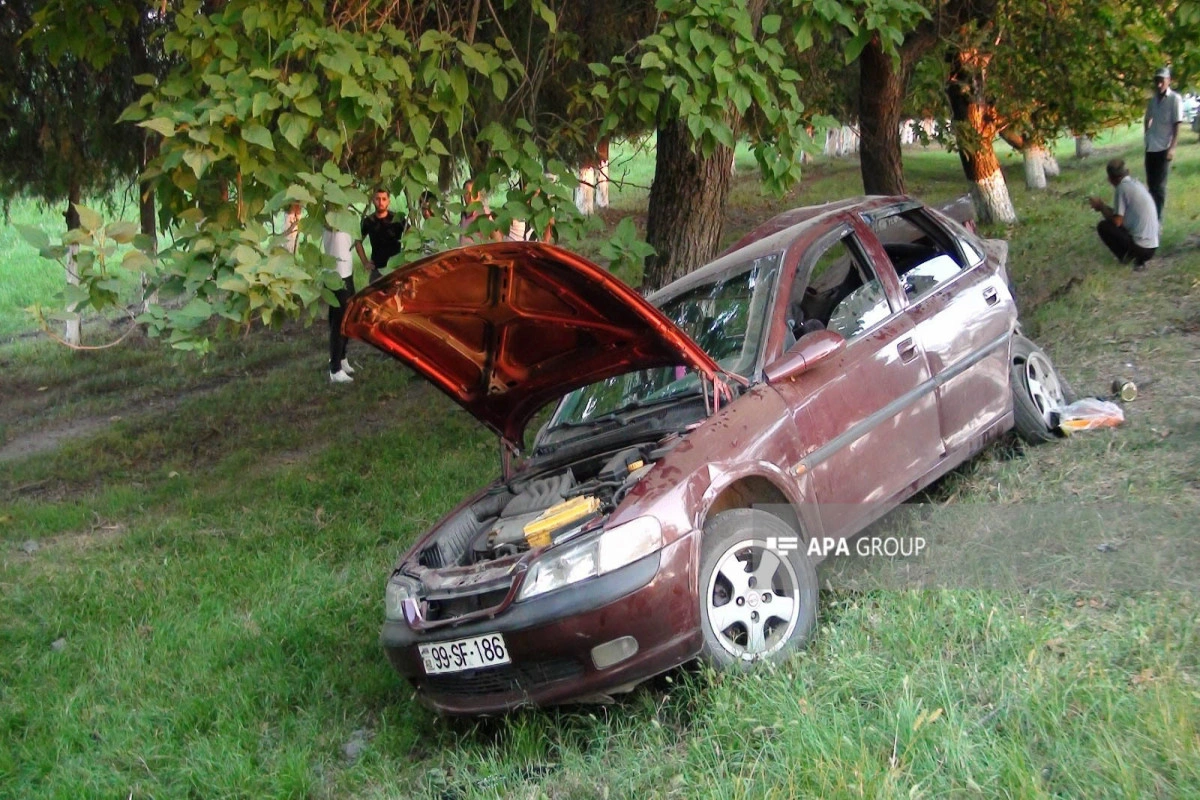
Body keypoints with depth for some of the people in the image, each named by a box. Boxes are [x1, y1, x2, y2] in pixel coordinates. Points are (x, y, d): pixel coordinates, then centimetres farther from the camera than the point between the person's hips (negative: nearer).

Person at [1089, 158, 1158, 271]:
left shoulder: (1122, 188, -13)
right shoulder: (1136, 183, 13)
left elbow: (1116, 221, -13)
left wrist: (1101, 206, 2)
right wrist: (1104, 207, 19)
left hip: (1140, 247, -8)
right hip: (1152, 247, 8)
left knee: (1103, 226, 1)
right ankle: (1139, 258, 12)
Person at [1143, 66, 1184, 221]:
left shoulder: (1175, 98, -8)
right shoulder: (1153, 99, 9)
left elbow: (1177, 125, -10)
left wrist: (1172, 147, -16)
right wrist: (1146, 137, 12)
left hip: (1164, 148, -6)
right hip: (1150, 147, 6)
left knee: (1159, 185, -5)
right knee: (1151, 184, 11)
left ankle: (1157, 219, -1)